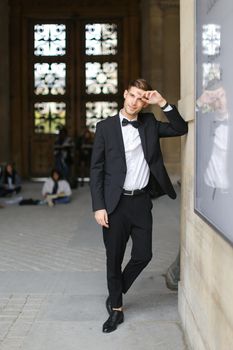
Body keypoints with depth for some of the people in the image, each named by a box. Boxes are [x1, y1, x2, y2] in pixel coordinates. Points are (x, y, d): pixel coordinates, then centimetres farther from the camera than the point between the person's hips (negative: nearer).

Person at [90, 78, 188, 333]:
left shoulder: (149, 123, 7)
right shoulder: (105, 127, -2)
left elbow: (181, 129, 6)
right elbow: (96, 169, -2)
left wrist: (162, 103, -5)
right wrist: (98, 206, -9)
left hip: (141, 200, 3)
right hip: (116, 202, -2)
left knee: (143, 255, 4)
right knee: (114, 258, 6)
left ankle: (116, 292, 30)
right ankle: (116, 308, 24)